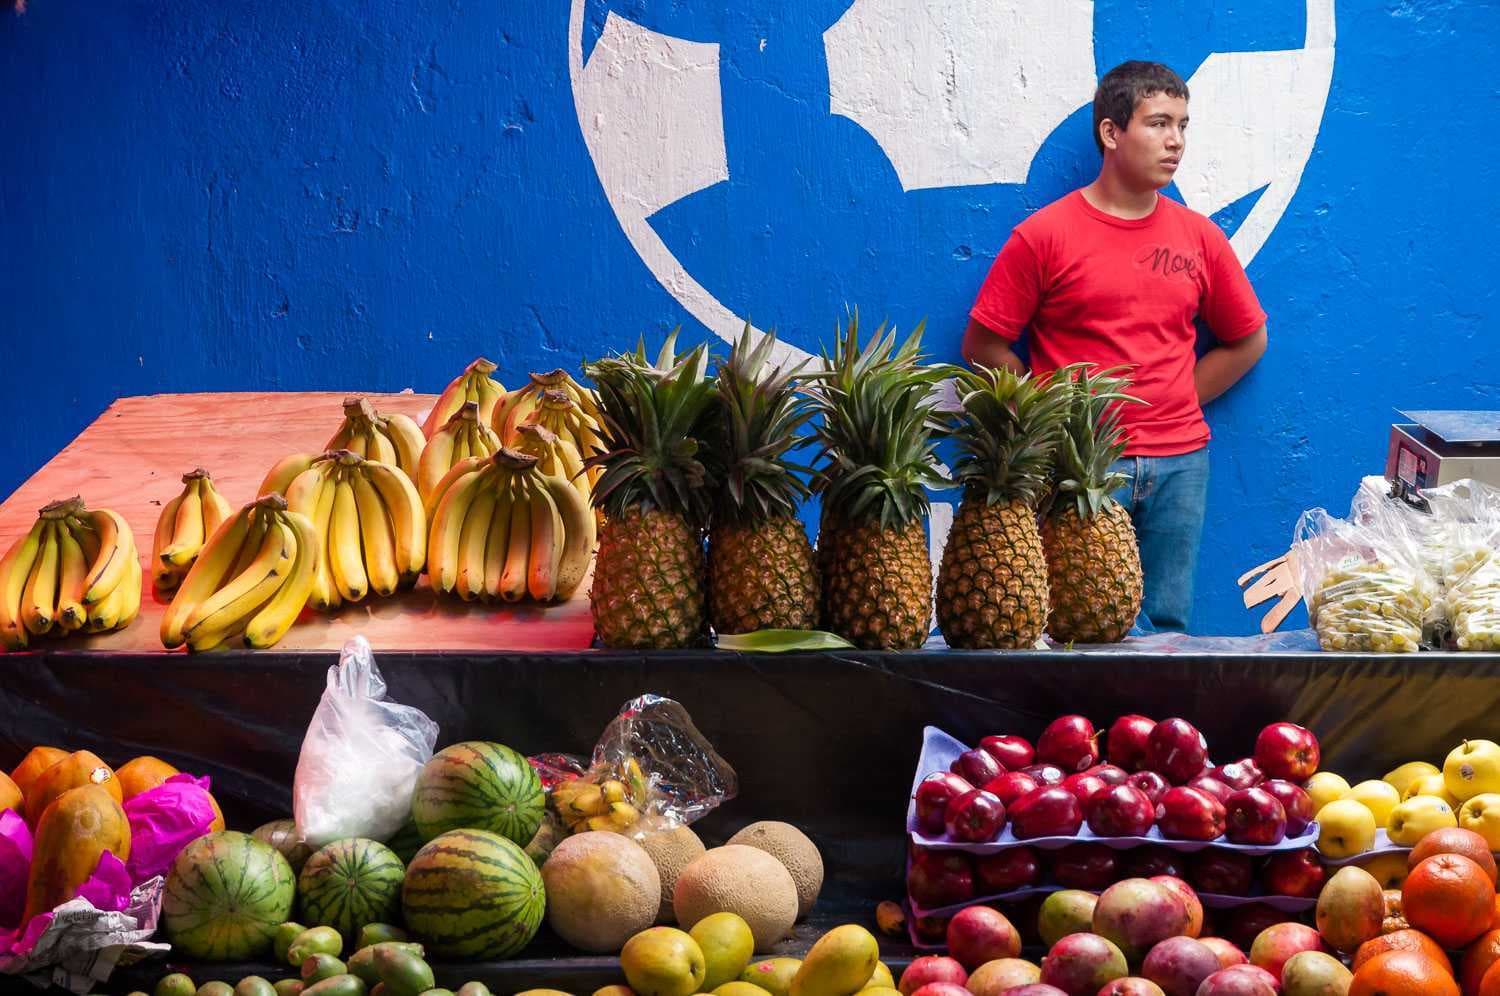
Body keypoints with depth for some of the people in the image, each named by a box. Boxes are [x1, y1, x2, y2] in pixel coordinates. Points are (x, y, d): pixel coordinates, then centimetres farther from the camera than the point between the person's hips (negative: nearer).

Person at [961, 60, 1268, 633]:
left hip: (1179, 463, 4)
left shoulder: (1199, 237, 8)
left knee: (1168, 626, 7)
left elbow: (1247, 340, 18)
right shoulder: (1044, 235, -2)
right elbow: (984, 346, 0)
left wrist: (1173, 402, 9)